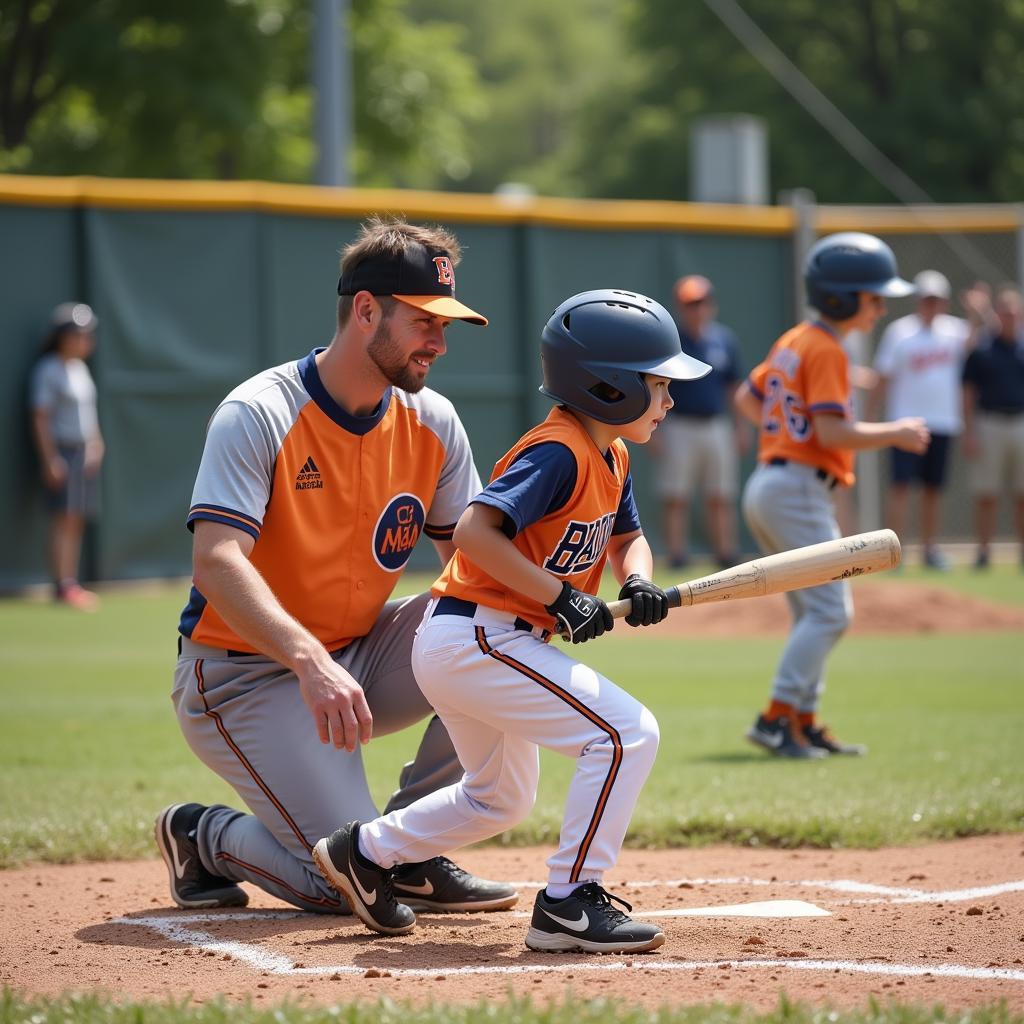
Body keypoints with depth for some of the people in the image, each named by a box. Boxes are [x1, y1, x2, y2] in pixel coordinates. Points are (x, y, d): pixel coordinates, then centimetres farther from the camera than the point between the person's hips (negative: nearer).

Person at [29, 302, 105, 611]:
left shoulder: (80, 369, 16)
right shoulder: (48, 371, -9)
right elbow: (40, 419, -12)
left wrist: (96, 444, 13)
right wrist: (51, 460, -17)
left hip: (85, 454, 8)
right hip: (61, 452, -8)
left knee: (77, 522, 6)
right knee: (64, 520, -12)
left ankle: (71, 585, 8)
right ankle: (62, 585, -13)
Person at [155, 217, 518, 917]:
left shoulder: (432, 422, 1)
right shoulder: (257, 415, -18)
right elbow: (216, 562, -30)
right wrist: (311, 661, -46)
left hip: (362, 655, 6)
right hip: (246, 676, -6)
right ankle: (203, 836, 12)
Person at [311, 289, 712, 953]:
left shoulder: (611, 460, 10)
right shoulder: (558, 453, -20)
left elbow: (628, 537, 23)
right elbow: (475, 530, -27)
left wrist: (637, 581, 1)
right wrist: (559, 596, -27)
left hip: (461, 648, 11)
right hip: (476, 640, -11)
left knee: (502, 798, 27)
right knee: (629, 732, -18)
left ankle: (365, 851, 37)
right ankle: (570, 904, -17)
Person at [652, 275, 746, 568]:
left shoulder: (724, 340, 8)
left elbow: (734, 387, 14)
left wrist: (741, 427, 10)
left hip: (717, 426, 3)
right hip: (679, 428, -3)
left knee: (721, 497, 5)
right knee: (675, 497, -4)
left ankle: (726, 553, 9)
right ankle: (676, 553, -1)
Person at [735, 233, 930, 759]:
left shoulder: (792, 341, 15)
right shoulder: (826, 351, -13)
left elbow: (746, 398, 25)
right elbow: (833, 431, -21)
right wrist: (895, 434, -11)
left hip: (764, 484, 10)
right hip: (799, 488, -10)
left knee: (815, 612, 14)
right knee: (829, 611, -10)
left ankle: (804, 724, 14)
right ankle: (777, 719, -15)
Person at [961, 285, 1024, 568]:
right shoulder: (981, 346, 1)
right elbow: (969, 392, 1)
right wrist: (969, 432, -6)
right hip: (988, 425, -2)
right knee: (986, 494, -1)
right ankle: (984, 551, 5)